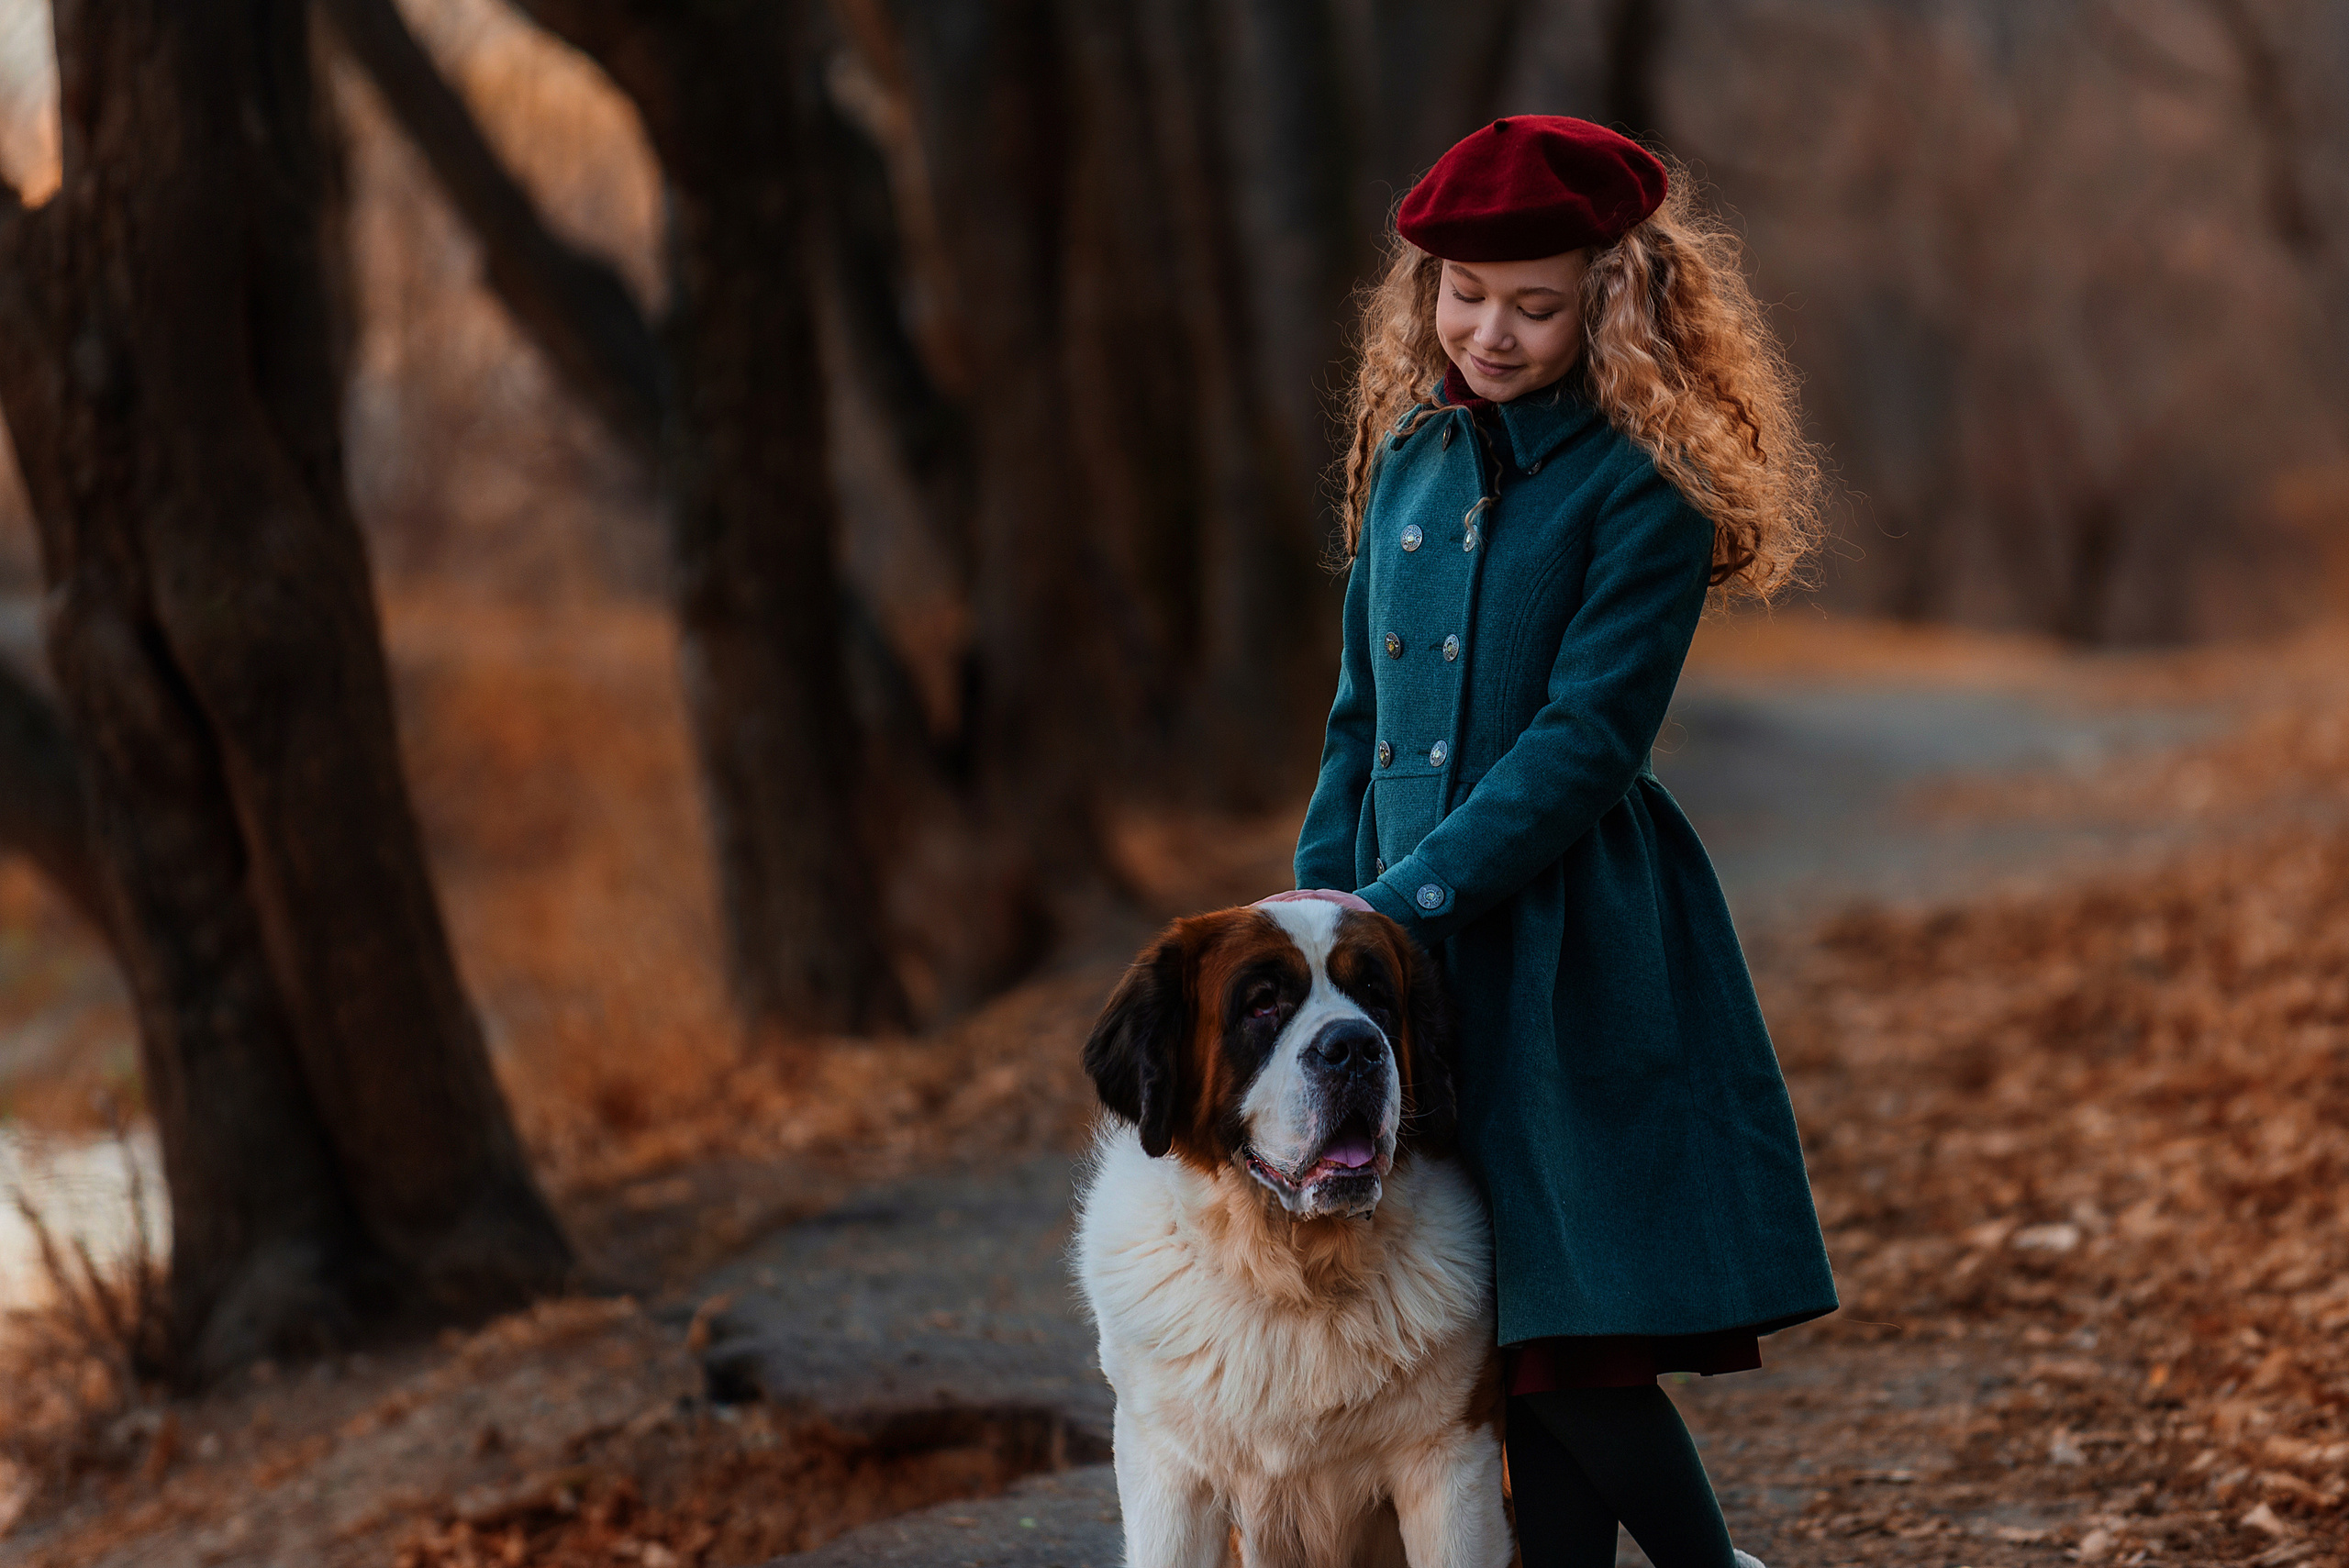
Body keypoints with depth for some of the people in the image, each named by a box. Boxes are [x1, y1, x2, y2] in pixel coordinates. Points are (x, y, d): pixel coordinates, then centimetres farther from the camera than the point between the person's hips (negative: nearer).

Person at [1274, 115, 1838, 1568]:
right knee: (1516, 1355, 8)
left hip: (1575, 947, -6)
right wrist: (1320, 899, 9)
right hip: (1413, 945, 6)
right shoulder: (1410, 457, 11)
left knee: (1573, 1356, -8)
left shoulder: (1644, 494, -8)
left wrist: (1401, 900, -18)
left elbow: (1582, 740, -14)